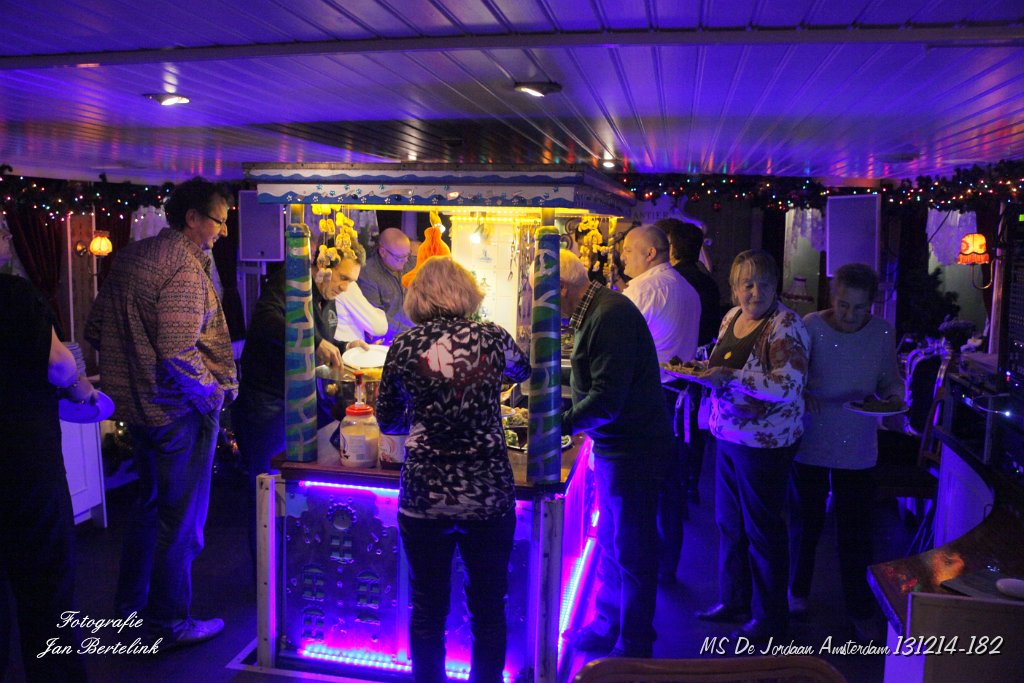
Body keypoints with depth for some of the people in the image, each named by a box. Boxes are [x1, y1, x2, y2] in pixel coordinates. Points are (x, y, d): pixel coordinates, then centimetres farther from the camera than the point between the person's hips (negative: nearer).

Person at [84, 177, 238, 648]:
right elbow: (180, 356, -29)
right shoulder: (185, 269, -21)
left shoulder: (130, 258, 8)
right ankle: (170, 623, 21)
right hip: (180, 412, -9)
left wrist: (132, 369, 17)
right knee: (182, 519, 6)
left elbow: (95, 331, 14)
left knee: (151, 503, 25)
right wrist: (217, 392, -13)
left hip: (139, 405, 9)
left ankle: (132, 601, 40)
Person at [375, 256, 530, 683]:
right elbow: (524, 371, 19)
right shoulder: (491, 338, -3)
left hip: (423, 497, 0)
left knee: (428, 610, 17)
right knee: (488, 608, 17)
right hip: (490, 497, 0)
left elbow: (387, 421, 6)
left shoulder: (405, 346, -5)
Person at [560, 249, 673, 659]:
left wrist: (558, 426, -17)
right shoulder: (594, 313, 10)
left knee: (632, 552, 3)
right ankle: (608, 625, 38)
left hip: (634, 450, -10)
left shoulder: (611, 316, -22)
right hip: (615, 445, 10)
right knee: (610, 544, 21)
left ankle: (634, 648, 19)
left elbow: (606, 399, -27)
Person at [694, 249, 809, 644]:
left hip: (765, 443, -7)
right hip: (728, 436, 7)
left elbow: (789, 386, -27)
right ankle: (734, 600, 35)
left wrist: (729, 376, -29)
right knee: (729, 522, 17)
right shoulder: (732, 317, 7)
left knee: (762, 529, 6)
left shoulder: (785, 325, -16)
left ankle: (771, 616, 24)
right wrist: (705, 373, 1)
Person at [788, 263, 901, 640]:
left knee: (856, 532, 7)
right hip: (810, 444, -1)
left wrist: (893, 396, -14)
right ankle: (798, 591, 38)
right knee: (805, 523, 15)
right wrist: (802, 394, -25)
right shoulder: (810, 326, -12)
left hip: (858, 450, 1)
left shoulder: (883, 333, -4)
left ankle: (860, 610, 26)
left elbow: (890, 379, 8)